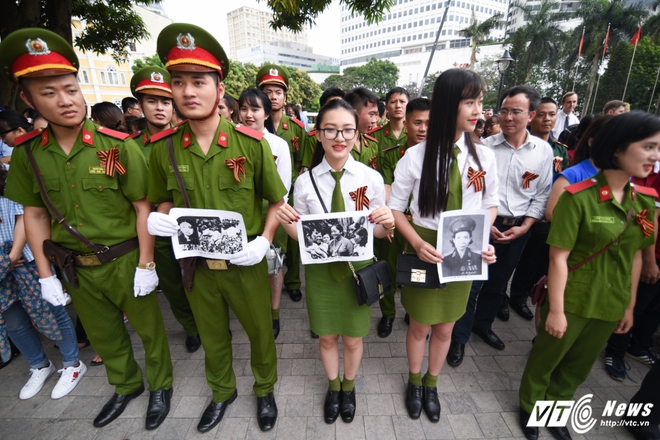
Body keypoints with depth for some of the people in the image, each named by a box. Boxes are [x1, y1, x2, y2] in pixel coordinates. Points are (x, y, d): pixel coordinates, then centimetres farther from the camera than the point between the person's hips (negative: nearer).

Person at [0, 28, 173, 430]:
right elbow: (35, 215, 4)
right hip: (75, 267, 5)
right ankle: (127, 386, 49)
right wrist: (46, 275, 4)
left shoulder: (118, 145, -15)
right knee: (103, 335, 23)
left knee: (149, 328, 14)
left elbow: (143, 207, -13)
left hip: (126, 261, -4)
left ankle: (160, 385, 40)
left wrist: (146, 264, -13)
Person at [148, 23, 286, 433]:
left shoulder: (252, 143, -14)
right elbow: (163, 200, 10)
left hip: (246, 265, -2)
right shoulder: (163, 148, -6)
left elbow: (277, 201, -4)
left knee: (260, 332, 18)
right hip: (196, 267, 3)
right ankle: (222, 392, 54)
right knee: (212, 337, 24)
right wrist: (157, 218, -12)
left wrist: (264, 241, -18)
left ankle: (265, 389, 49)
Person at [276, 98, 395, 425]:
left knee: (353, 338, 20)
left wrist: (388, 224, -25)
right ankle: (333, 387, 53)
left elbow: (378, 232, -3)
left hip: (358, 269, 0)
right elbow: (301, 237, -2)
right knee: (327, 337, 21)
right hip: (320, 270, 1)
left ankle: (349, 388, 53)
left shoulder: (372, 178, -11)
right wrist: (285, 222, -22)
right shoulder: (305, 181, -9)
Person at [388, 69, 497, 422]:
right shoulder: (416, 156, -14)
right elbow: (395, 208, -6)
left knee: (445, 327, 20)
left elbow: (490, 205, 8)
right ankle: (414, 381, 46)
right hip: (425, 253, -2)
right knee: (420, 325, 16)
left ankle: (431, 384, 48)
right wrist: (417, 243, -20)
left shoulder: (484, 156, -5)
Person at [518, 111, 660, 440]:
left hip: (611, 305, 6)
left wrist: (629, 306, 10)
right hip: (572, 301, -5)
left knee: (579, 366, 23)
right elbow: (558, 257, -19)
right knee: (545, 360, 15)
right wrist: (556, 310, -16)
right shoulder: (579, 197, -20)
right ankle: (529, 407, 42)